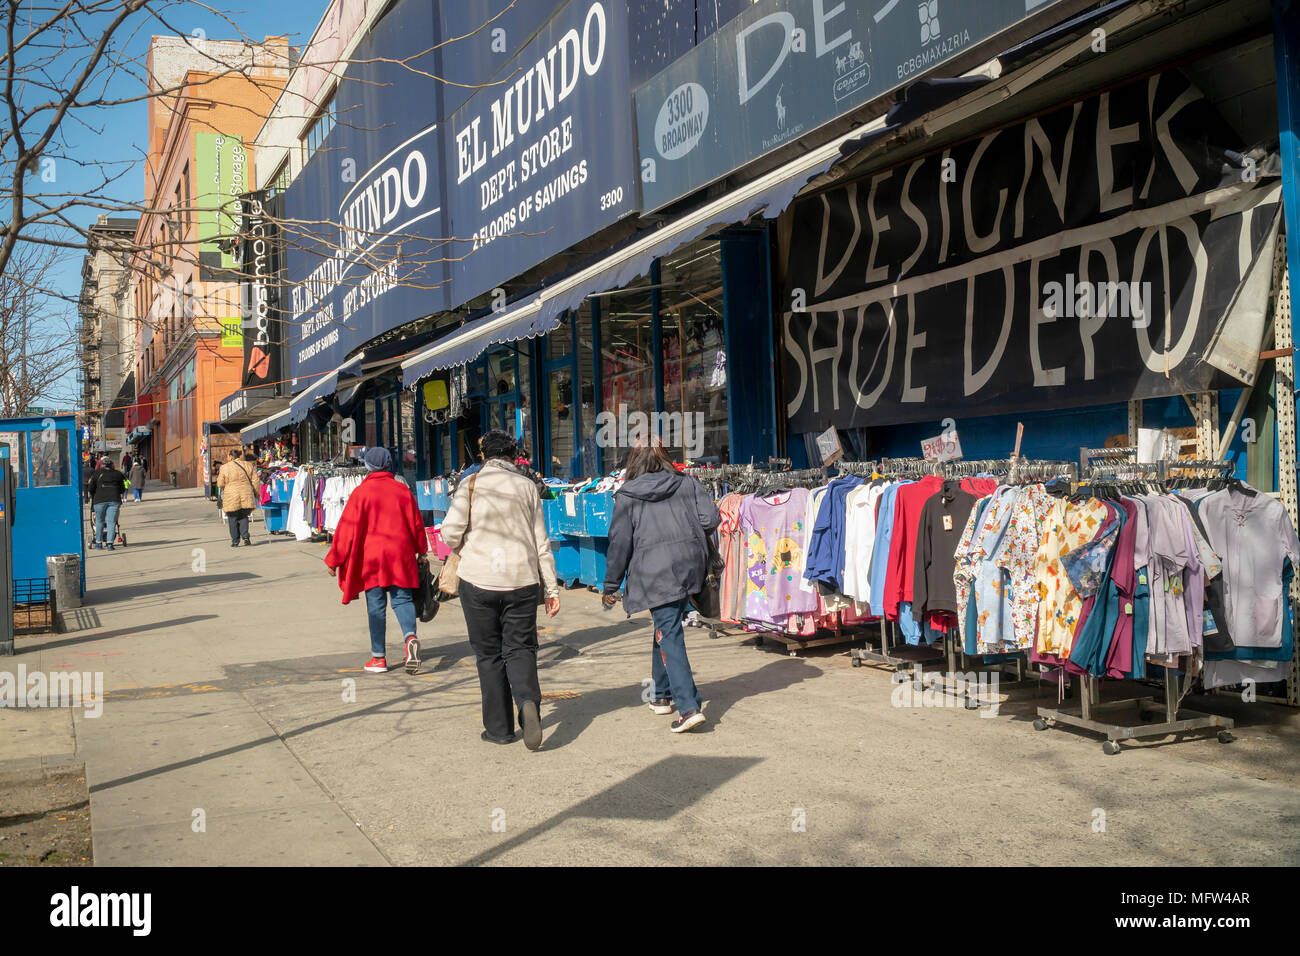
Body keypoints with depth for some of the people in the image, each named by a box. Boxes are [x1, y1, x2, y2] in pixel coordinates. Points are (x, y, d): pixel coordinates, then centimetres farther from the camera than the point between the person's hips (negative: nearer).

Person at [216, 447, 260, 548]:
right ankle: (245, 536, -2)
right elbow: (255, 481, 4)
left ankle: (235, 541, 8)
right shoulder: (249, 465, 3)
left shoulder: (225, 468, -5)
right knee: (243, 517, 16)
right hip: (246, 497, 2)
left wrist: (218, 476, 21)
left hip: (231, 499, -2)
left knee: (233, 520, 9)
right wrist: (256, 493, 15)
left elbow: (220, 484, 1)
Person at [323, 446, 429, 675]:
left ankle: (379, 657, 9)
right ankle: (410, 636, -21)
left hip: (371, 557, -2)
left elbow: (348, 528, -4)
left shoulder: (361, 492, -4)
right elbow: (416, 524, 10)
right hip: (401, 555, 2)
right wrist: (421, 551, 25)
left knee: (376, 606, 5)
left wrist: (334, 559, 4)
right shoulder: (403, 490, 5)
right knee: (402, 599, 7)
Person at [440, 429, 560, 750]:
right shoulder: (527, 486, 6)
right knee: (519, 648, 9)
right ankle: (528, 702, -18)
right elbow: (541, 542, 6)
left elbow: (451, 533, -9)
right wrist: (552, 588, 10)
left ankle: (499, 728, 13)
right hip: (521, 580, 2)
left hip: (478, 579, -1)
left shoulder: (472, 483, -1)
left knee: (489, 654, 9)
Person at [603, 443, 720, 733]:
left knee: (669, 635, -5)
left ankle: (689, 707, -15)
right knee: (666, 628, 20)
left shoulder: (627, 495, 5)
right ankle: (662, 695, 31)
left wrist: (611, 586, 9)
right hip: (689, 565, 4)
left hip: (655, 571, -4)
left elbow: (619, 543, 2)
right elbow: (711, 519, 3)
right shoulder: (687, 484, 12)